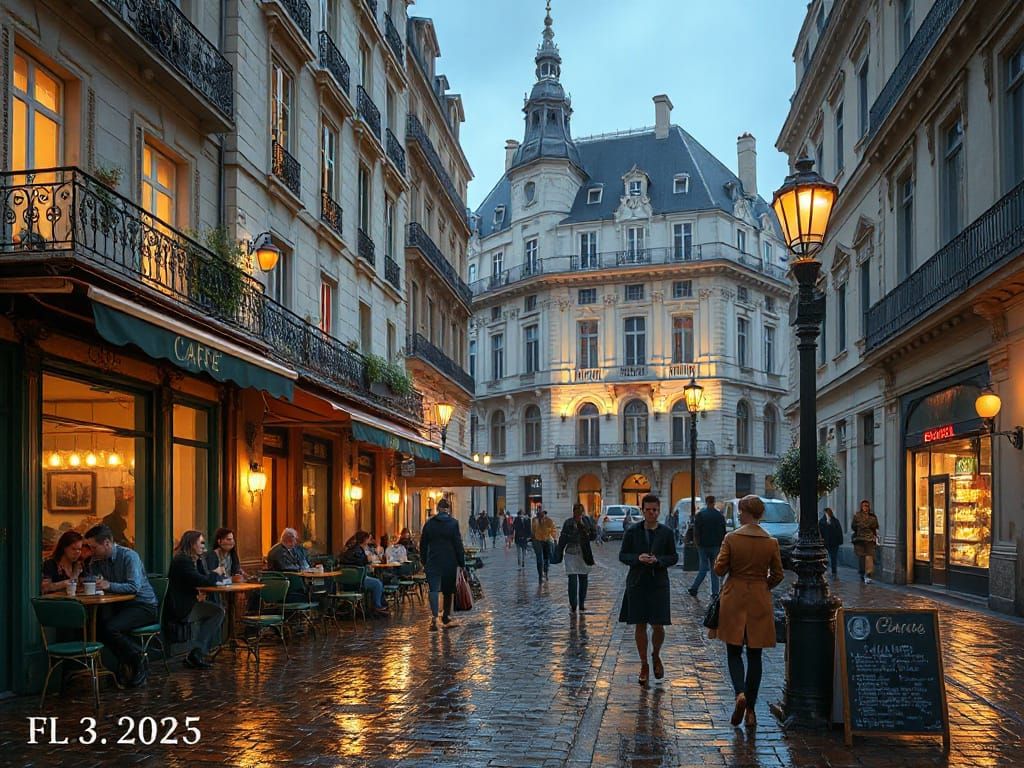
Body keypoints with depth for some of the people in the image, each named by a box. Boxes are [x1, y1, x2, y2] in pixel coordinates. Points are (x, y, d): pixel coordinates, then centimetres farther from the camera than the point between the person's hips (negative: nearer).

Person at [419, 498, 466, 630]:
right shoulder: (453, 523, -7)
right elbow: (458, 544, -7)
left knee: (434, 589, -3)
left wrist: (425, 561, 16)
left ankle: (434, 617, -18)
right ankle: (446, 617, 23)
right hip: (450, 562, -1)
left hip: (433, 561, 1)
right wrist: (462, 562, 0)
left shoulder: (429, 523, 3)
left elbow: (423, 545, 8)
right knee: (448, 590, 13)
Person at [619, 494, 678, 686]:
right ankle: (644, 666, 18)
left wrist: (658, 560, -15)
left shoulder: (666, 533, 1)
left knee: (658, 626, -3)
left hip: (659, 584, 0)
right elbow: (622, 555, 3)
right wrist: (638, 558, -16)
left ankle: (656, 656, 28)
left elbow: (674, 557, 4)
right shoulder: (632, 532, 1)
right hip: (637, 584, 0)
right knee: (640, 626, 4)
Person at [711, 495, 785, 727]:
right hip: (760, 602, 2)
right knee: (755, 655, 9)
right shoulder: (772, 542, -3)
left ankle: (740, 693, -16)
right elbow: (777, 576, 3)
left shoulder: (731, 538, -9)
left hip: (734, 600, -2)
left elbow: (719, 569, -8)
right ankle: (751, 709, 11)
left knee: (734, 652, 9)